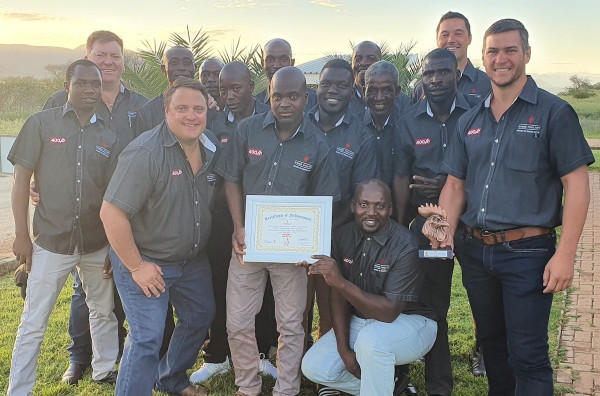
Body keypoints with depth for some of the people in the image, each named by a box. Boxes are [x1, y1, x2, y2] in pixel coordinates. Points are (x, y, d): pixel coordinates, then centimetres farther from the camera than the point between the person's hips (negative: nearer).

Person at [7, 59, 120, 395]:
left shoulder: (109, 137, 4)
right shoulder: (41, 124, -3)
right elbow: (22, 180, -2)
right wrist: (22, 235, -5)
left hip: (98, 244, 3)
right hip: (51, 242, -3)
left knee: (104, 313, 17)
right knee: (34, 322, 4)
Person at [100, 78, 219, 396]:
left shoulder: (212, 149, -3)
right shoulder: (145, 153, -25)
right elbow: (111, 213, -27)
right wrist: (137, 267, -22)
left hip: (193, 260, 8)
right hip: (146, 262, -8)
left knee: (200, 316, 22)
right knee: (147, 338, -9)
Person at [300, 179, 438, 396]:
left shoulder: (405, 246, -24)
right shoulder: (343, 236, -6)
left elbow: (389, 312, -28)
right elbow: (339, 297, -3)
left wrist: (340, 281, -36)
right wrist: (343, 349, -12)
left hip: (409, 321, -6)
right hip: (359, 321, 6)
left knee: (371, 339, -37)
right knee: (314, 367, -6)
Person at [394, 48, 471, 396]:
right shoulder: (409, 121, 4)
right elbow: (402, 177, 4)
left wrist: (450, 184, -17)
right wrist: (399, 228, 1)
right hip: (427, 221, 2)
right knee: (432, 305, 7)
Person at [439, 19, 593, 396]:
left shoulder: (553, 112, -5)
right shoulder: (469, 121, 10)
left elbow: (577, 184, -9)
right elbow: (455, 184, 10)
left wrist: (565, 255, -16)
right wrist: (446, 231, -8)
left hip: (527, 251, -5)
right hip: (475, 250, 5)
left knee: (526, 354, -1)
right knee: (491, 343, 19)